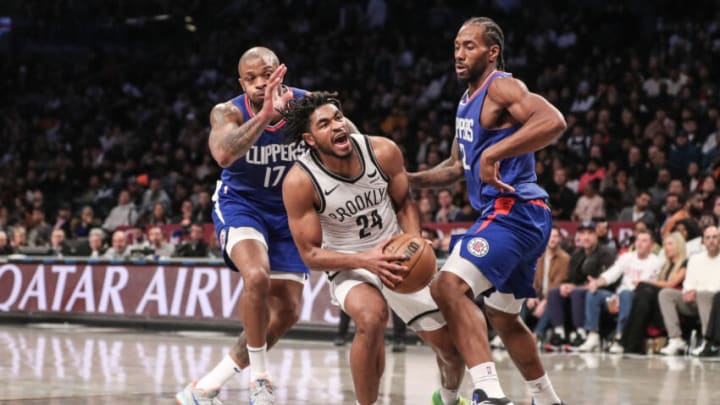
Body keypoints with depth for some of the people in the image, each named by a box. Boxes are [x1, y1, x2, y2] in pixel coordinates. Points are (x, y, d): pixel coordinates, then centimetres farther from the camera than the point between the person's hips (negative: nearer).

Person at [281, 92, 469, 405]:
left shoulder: (383, 152, -16)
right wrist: (365, 260, -32)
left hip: (397, 258, 4)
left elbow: (404, 203, 3)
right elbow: (310, 254, -17)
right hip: (348, 265, -3)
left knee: (452, 346, 6)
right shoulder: (299, 182, -23)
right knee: (371, 318, -37)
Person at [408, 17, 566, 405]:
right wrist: (410, 180, 15)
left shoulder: (502, 87, -12)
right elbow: (457, 166, 29)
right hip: (505, 214, 11)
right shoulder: (468, 100, 17)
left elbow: (553, 121, -31)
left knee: (448, 286, -25)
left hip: (514, 210, -11)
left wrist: (493, 154, -35)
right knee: (502, 317, 23)